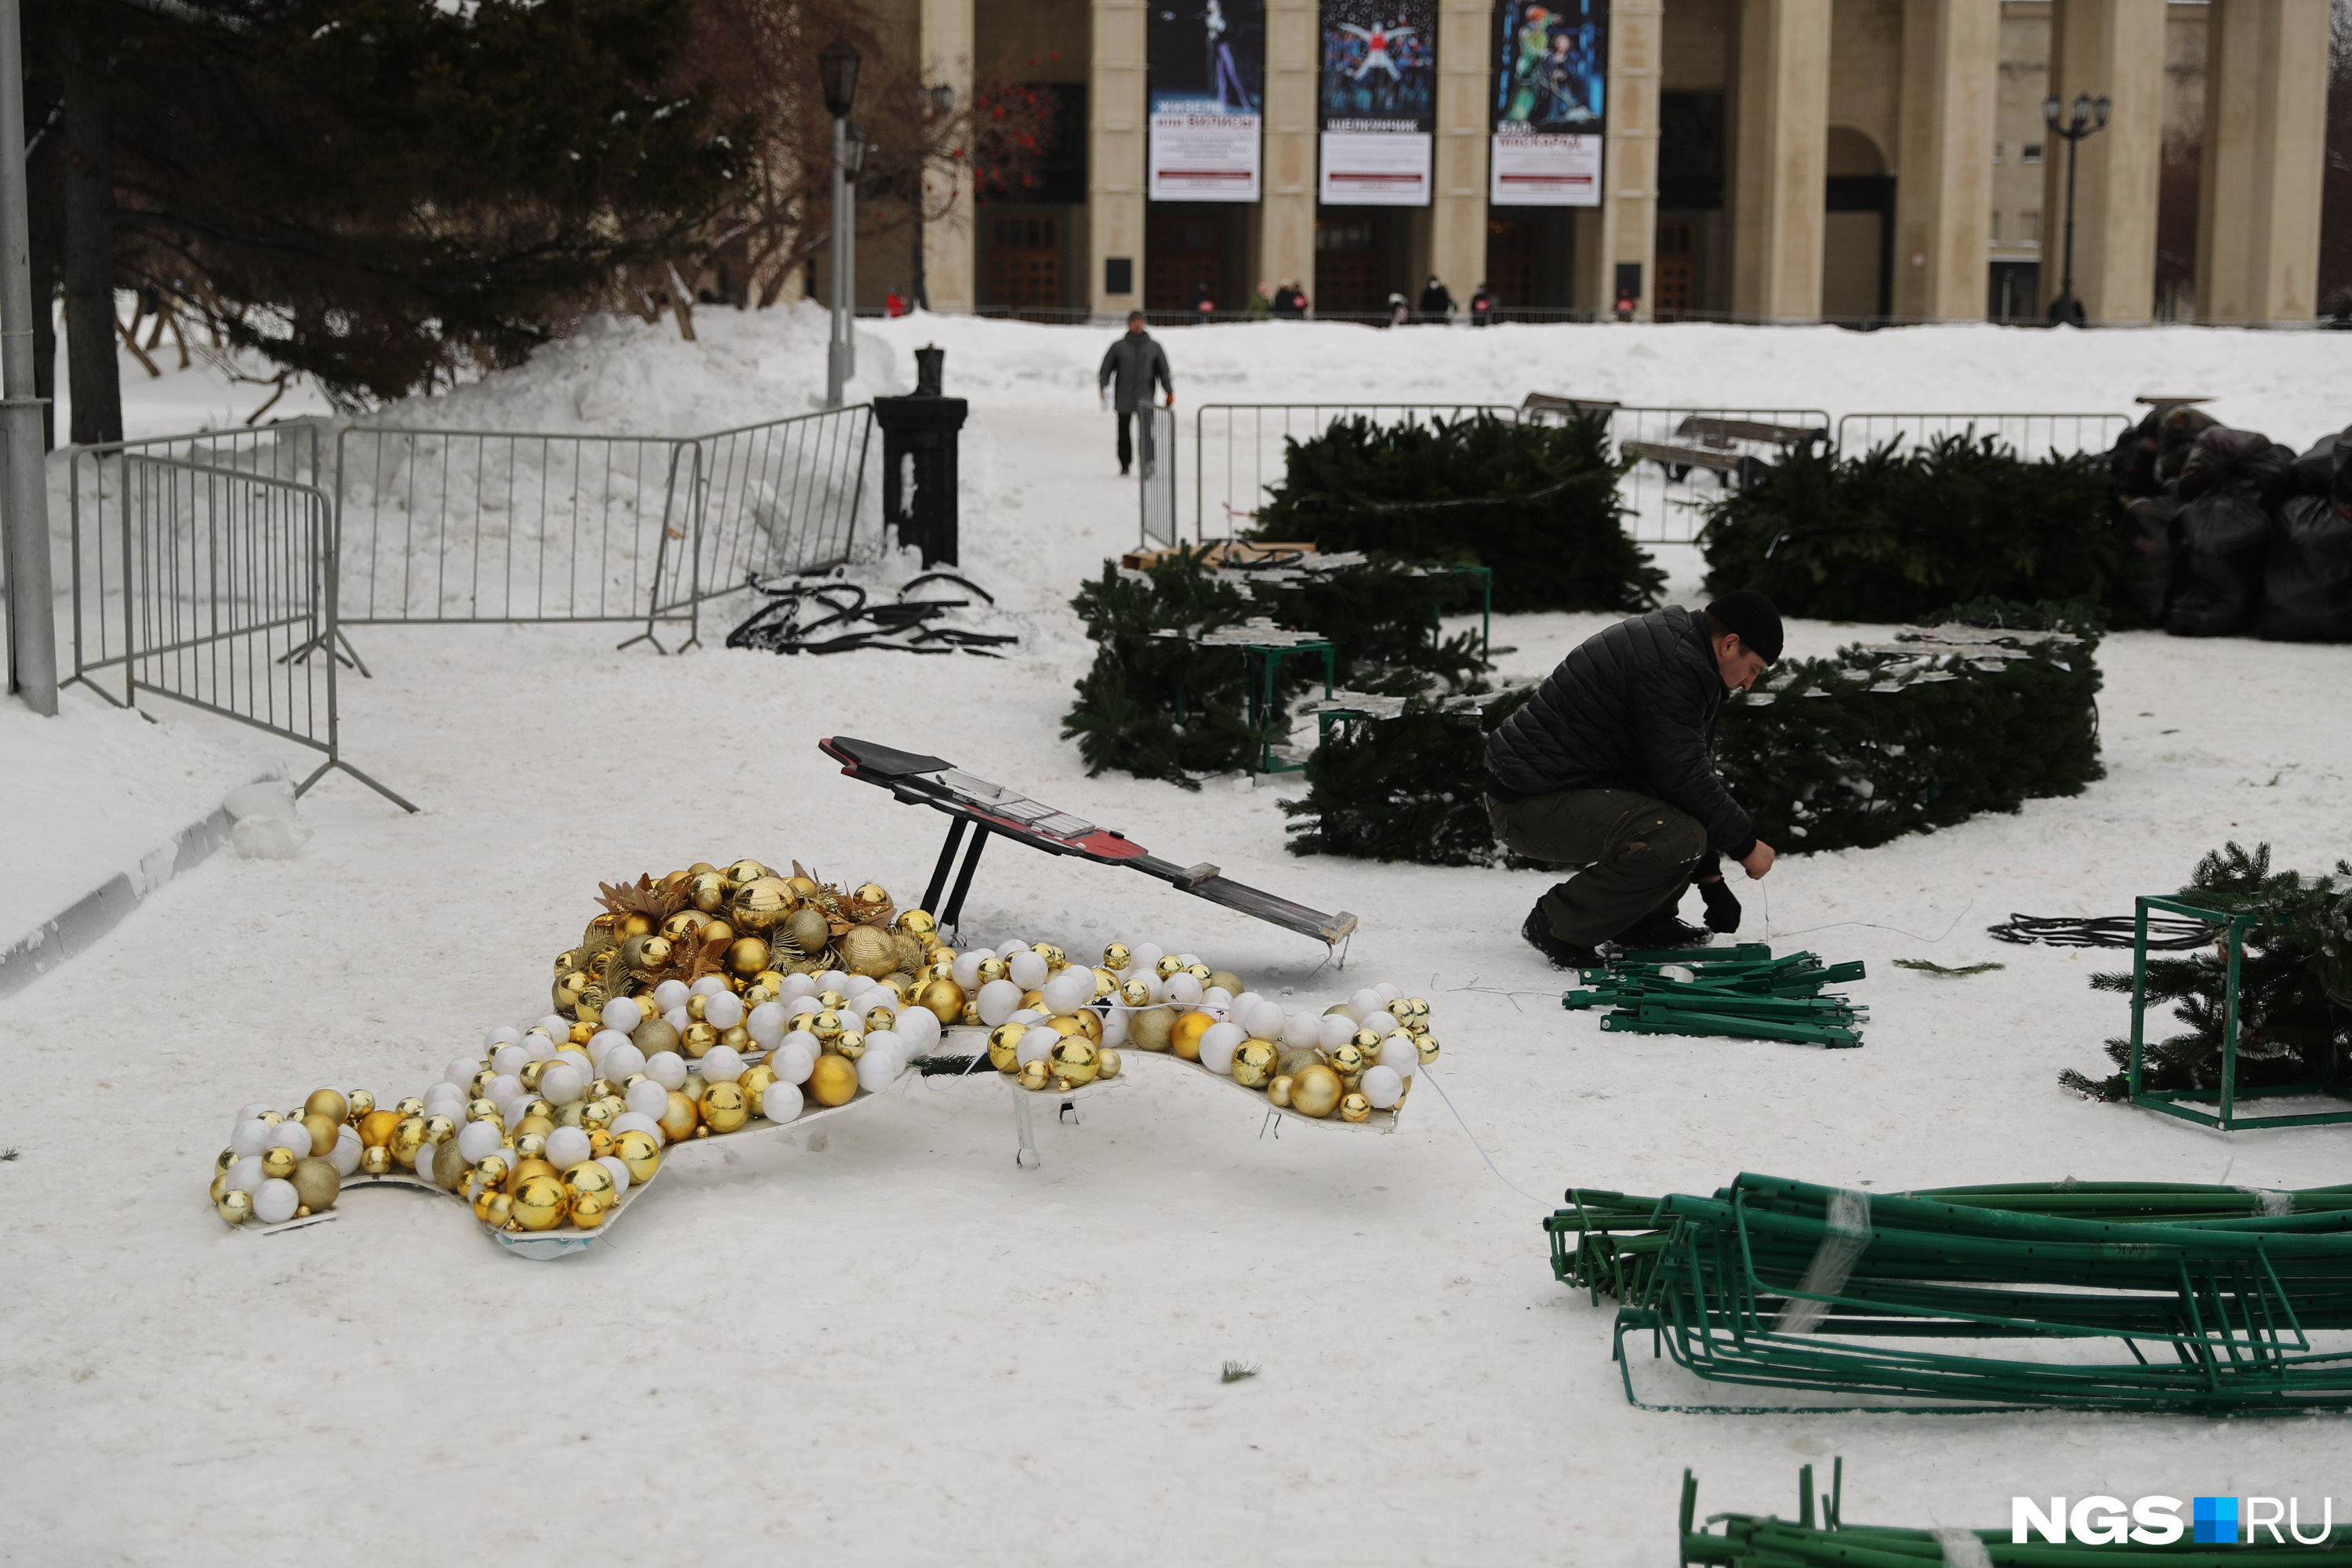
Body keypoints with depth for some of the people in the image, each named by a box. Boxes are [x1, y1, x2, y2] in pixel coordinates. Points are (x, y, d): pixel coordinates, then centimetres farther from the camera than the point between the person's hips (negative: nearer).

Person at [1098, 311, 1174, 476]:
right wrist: (1103, 386, -11)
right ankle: (1125, 464, 16)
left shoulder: (1154, 347, 9)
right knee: (1124, 433, 4)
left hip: (1146, 400, -1)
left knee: (1146, 433, -12)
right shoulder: (1118, 347, 6)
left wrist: (1170, 392, 5)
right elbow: (1106, 368, 5)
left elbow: (1163, 371, 12)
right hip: (1124, 399, 1)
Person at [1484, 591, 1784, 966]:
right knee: (1678, 837, -29)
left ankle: (1645, 919, 16)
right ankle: (1558, 926, -12)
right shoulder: (1672, 664, -18)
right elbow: (1683, 776, -23)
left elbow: (1684, 767, 21)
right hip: (1533, 803, -11)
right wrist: (1745, 844, -10)